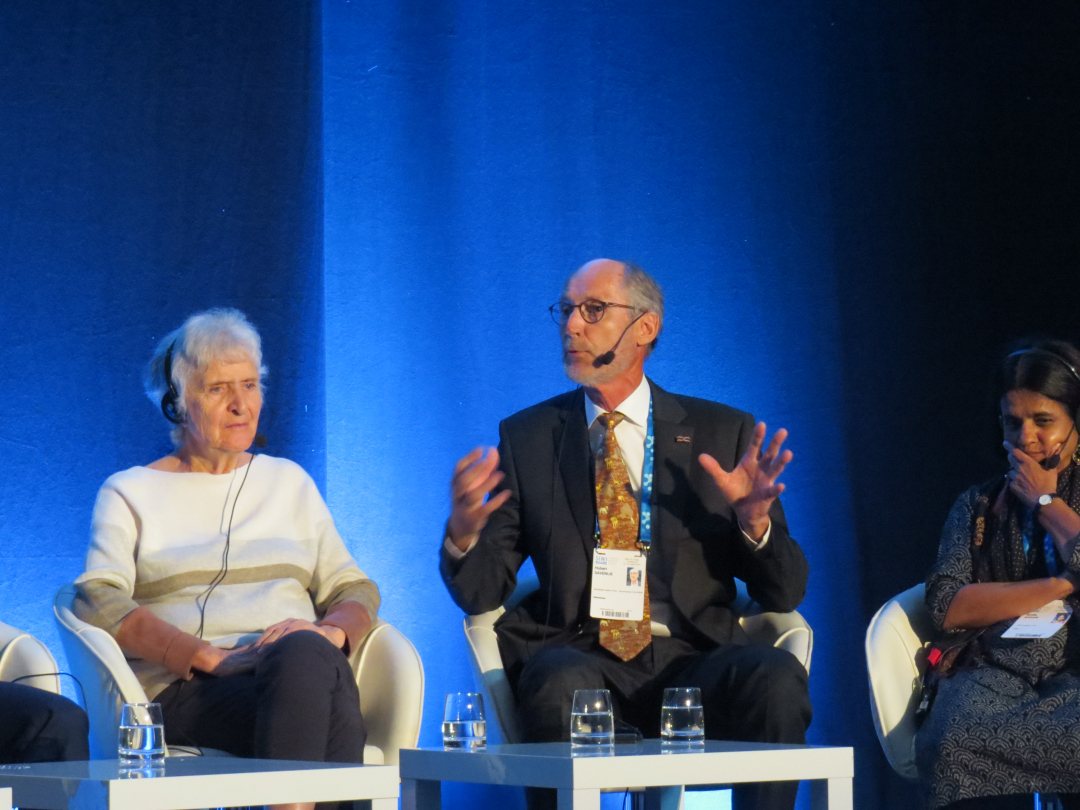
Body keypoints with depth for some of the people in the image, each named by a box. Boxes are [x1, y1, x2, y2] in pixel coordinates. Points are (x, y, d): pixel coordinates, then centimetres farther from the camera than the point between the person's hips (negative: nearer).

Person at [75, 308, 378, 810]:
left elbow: (353, 588, 19)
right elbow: (98, 601, -1)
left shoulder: (289, 482, 26)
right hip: (183, 690, -3)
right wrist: (206, 655, -15)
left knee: (310, 652, -38)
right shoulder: (129, 493, 15)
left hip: (300, 672, 3)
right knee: (306, 657, -37)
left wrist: (332, 631, -7)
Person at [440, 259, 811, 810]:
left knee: (776, 677, -31)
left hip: (692, 661, 1)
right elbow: (481, 593, 9)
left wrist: (754, 521, -12)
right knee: (562, 684, -35)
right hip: (577, 657, 0)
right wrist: (463, 533, -13)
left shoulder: (723, 434, 12)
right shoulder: (526, 437, 13)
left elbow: (784, 595, 9)